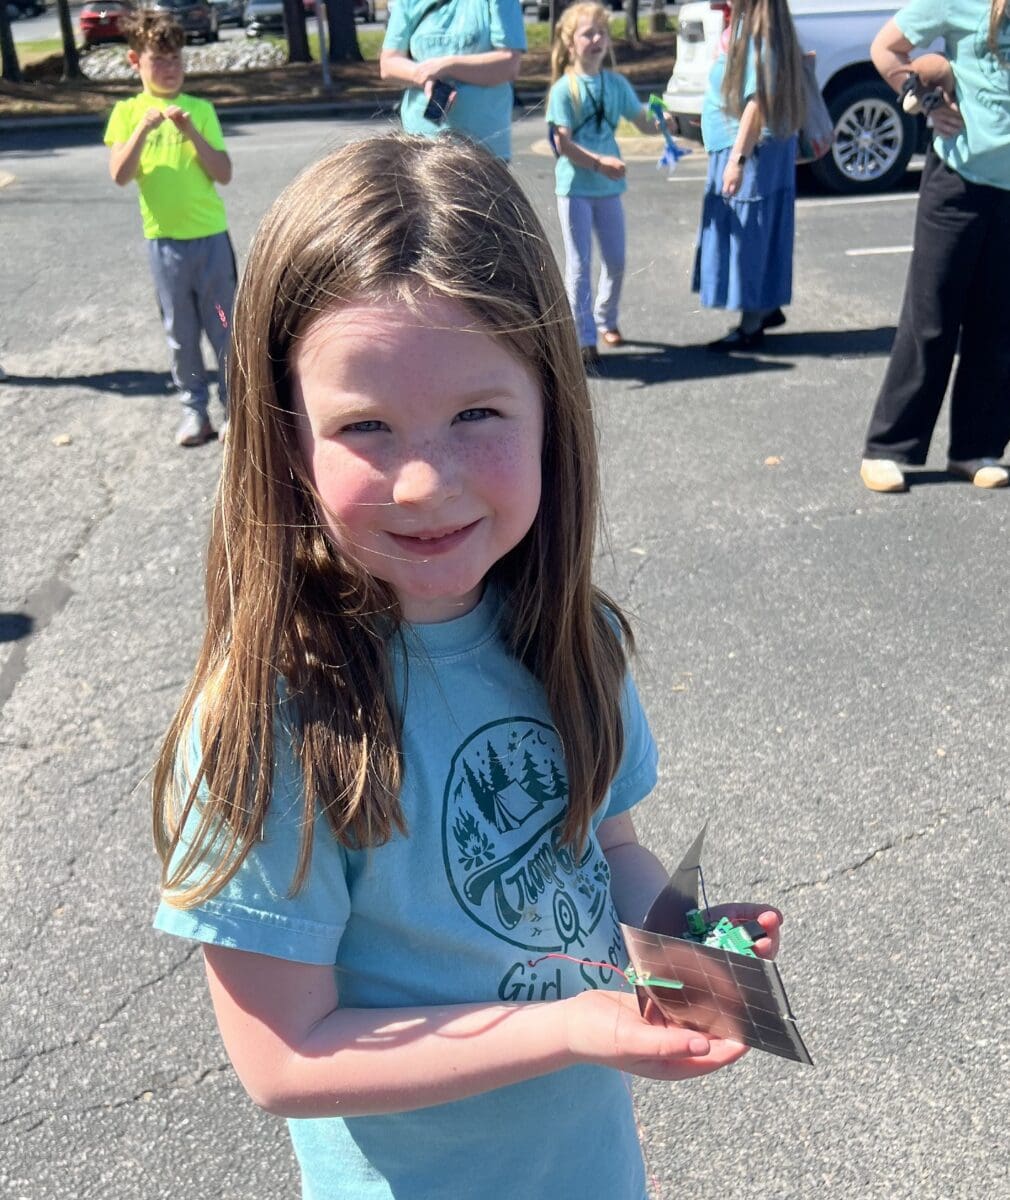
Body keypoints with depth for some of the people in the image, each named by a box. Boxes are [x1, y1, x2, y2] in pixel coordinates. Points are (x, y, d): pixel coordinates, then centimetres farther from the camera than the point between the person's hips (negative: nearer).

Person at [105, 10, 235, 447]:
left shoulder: (201, 109, 3)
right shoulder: (127, 112, 3)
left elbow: (224, 174, -3)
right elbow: (119, 175, -8)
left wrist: (191, 133, -14)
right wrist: (143, 129, -17)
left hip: (210, 235, 0)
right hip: (163, 240, 0)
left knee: (225, 326, 4)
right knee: (180, 332, 6)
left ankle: (235, 405, 13)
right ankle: (194, 409, 15)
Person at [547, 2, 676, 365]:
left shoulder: (616, 83, 5)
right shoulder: (564, 89, -9)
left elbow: (643, 121, 7)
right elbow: (563, 144, -16)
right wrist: (598, 162, -28)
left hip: (608, 185, 5)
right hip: (575, 186, -5)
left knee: (616, 260, 12)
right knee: (579, 264, -1)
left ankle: (605, 320, 33)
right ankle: (584, 337, 4)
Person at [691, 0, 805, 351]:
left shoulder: (756, 31, -17)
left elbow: (757, 101, -24)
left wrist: (738, 159, -28)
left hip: (752, 150, -9)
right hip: (734, 149, 9)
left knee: (747, 234, -5)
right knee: (754, 235, 16)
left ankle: (751, 326, 1)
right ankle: (767, 308, 28)